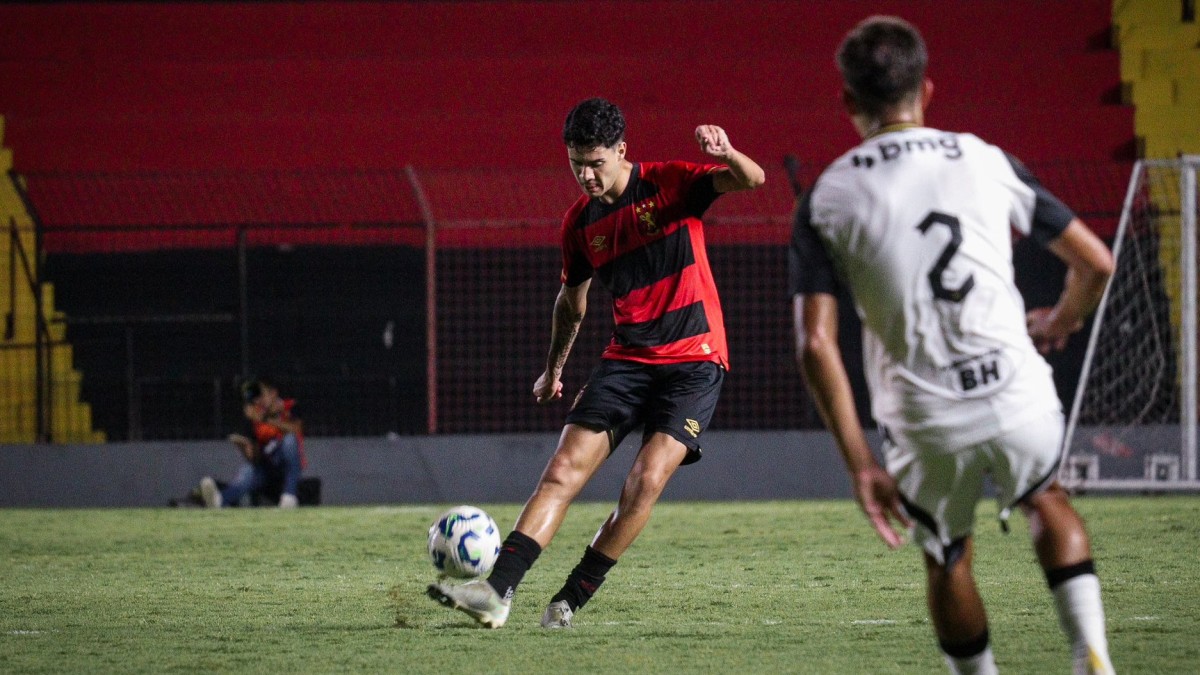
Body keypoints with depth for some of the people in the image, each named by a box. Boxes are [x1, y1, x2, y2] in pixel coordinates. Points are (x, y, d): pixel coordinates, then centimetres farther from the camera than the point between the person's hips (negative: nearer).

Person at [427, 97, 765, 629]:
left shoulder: (669, 184, -6)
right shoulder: (579, 222, 7)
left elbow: (752, 180, -17)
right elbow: (572, 299, 24)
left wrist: (726, 154, -39)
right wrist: (554, 368, 32)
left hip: (694, 360, -4)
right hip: (626, 359, 4)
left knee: (646, 479, -19)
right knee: (563, 470, -11)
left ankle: (572, 600, -9)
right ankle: (496, 592, -18)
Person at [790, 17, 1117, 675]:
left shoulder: (826, 200, 1)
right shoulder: (986, 162, 3)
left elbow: (815, 343, -7)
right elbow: (1094, 262, 9)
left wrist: (859, 463, -2)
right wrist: (1059, 323, 31)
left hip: (925, 424, -1)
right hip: (1019, 398, 1)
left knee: (946, 560, 25)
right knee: (1046, 502, 31)